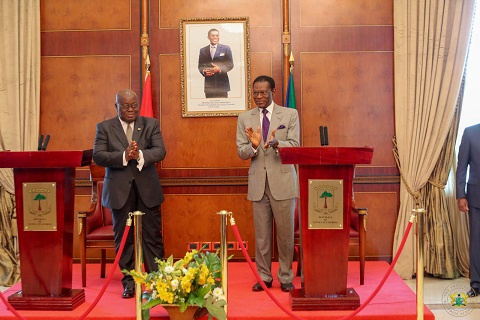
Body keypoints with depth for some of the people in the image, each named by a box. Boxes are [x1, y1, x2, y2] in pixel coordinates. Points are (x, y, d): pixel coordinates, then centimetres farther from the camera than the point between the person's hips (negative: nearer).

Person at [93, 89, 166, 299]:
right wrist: (124, 156, -20)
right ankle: (128, 282, 18)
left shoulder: (151, 124, 6)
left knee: (152, 236, 4)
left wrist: (140, 154, -23)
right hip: (120, 190, 0)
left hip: (147, 189, 0)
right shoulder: (104, 127, 5)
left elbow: (160, 151, -4)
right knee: (123, 238, 7)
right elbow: (98, 156, -6)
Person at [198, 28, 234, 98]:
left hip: (222, 84, -2)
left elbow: (230, 64, 3)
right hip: (208, 84, 2)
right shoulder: (203, 50, 13)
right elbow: (200, 66, 15)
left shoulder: (226, 48, 6)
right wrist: (204, 71, -9)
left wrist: (220, 69, -15)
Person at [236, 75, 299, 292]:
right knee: (261, 234, 7)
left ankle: (285, 277, 19)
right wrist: (254, 145, -19)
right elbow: (241, 152, 3)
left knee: (285, 232, 5)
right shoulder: (244, 118, 8)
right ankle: (264, 277, 19)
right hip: (258, 183, 2)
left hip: (283, 181, -1)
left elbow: (295, 146, -5)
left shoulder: (290, 114, 4)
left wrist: (275, 143, -25)